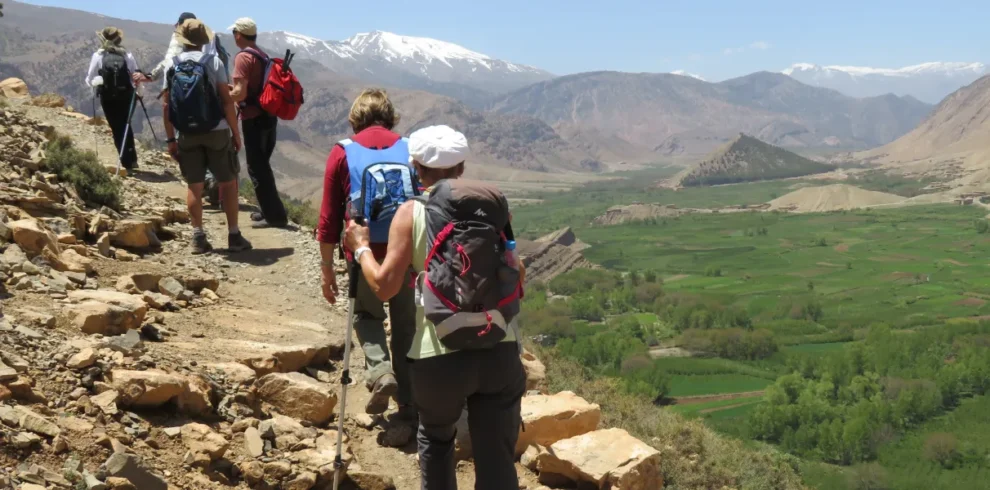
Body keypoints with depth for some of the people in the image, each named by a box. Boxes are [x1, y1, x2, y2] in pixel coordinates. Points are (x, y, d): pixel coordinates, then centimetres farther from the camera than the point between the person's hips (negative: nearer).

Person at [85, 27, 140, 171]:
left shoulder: (98, 56, -3)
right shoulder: (127, 56, 0)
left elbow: (89, 80, -1)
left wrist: (96, 83, 19)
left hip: (108, 97, -2)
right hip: (126, 96, 2)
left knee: (117, 128, 7)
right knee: (126, 126, 20)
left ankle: (127, 162, 6)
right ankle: (132, 159, 18)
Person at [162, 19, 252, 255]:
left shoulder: (172, 66, 3)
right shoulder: (213, 61, -5)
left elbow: (167, 105, 2)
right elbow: (226, 101, -8)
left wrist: (170, 139, 8)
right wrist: (236, 133, -2)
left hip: (187, 134, 2)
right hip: (215, 131, -2)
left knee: (194, 186, 8)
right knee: (228, 182, 7)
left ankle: (198, 238, 5)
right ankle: (234, 236, 6)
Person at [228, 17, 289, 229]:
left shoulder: (243, 57, -14)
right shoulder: (263, 55, 14)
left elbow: (241, 93, -21)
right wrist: (234, 90, 22)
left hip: (254, 119, -9)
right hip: (269, 116, 9)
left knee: (256, 168, -3)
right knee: (262, 165, 17)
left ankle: (275, 215, -4)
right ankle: (270, 211, 22)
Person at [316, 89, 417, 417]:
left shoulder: (342, 153, 2)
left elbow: (328, 218, 2)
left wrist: (327, 269, 8)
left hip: (365, 252, -1)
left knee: (366, 314, 21)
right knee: (405, 323, 15)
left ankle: (380, 371, -3)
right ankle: (408, 400, 19)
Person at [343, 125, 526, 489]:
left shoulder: (411, 213, -1)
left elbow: (385, 286, -5)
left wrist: (360, 247, 12)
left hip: (440, 353, -1)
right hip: (499, 349, 2)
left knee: (435, 438, 27)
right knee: (497, 459, 8)